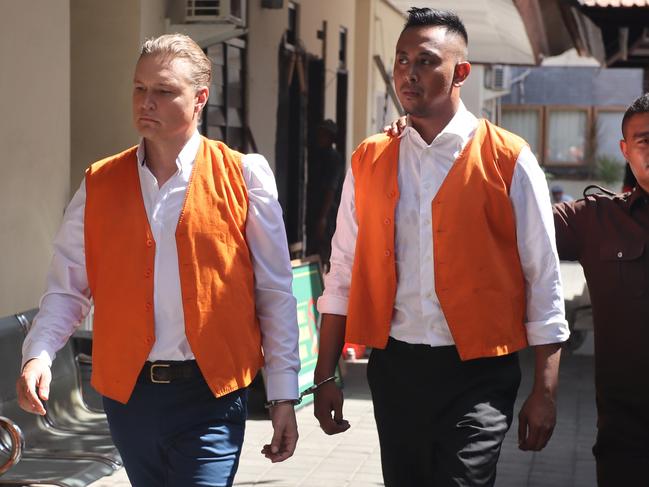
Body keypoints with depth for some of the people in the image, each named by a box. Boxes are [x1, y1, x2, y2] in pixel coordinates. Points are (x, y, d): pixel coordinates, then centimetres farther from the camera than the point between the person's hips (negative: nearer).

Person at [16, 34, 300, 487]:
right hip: (127, 393, 3)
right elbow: (68, 287, 6)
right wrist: (39, 353, -12)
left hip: (211, 397, -3)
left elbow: (275, 293, -1)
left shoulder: (244, 175, -3)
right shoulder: (100, 183, 5)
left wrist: (283, 395, -2)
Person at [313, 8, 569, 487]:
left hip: (478, 373, -3)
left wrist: (544, 391, -5)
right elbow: (344, 273, 8)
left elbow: (543, 281, -2)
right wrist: (325, 376, 4)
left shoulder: (508, 159, -4)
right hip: (394, 367, 4)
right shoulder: (369, 160, 6)